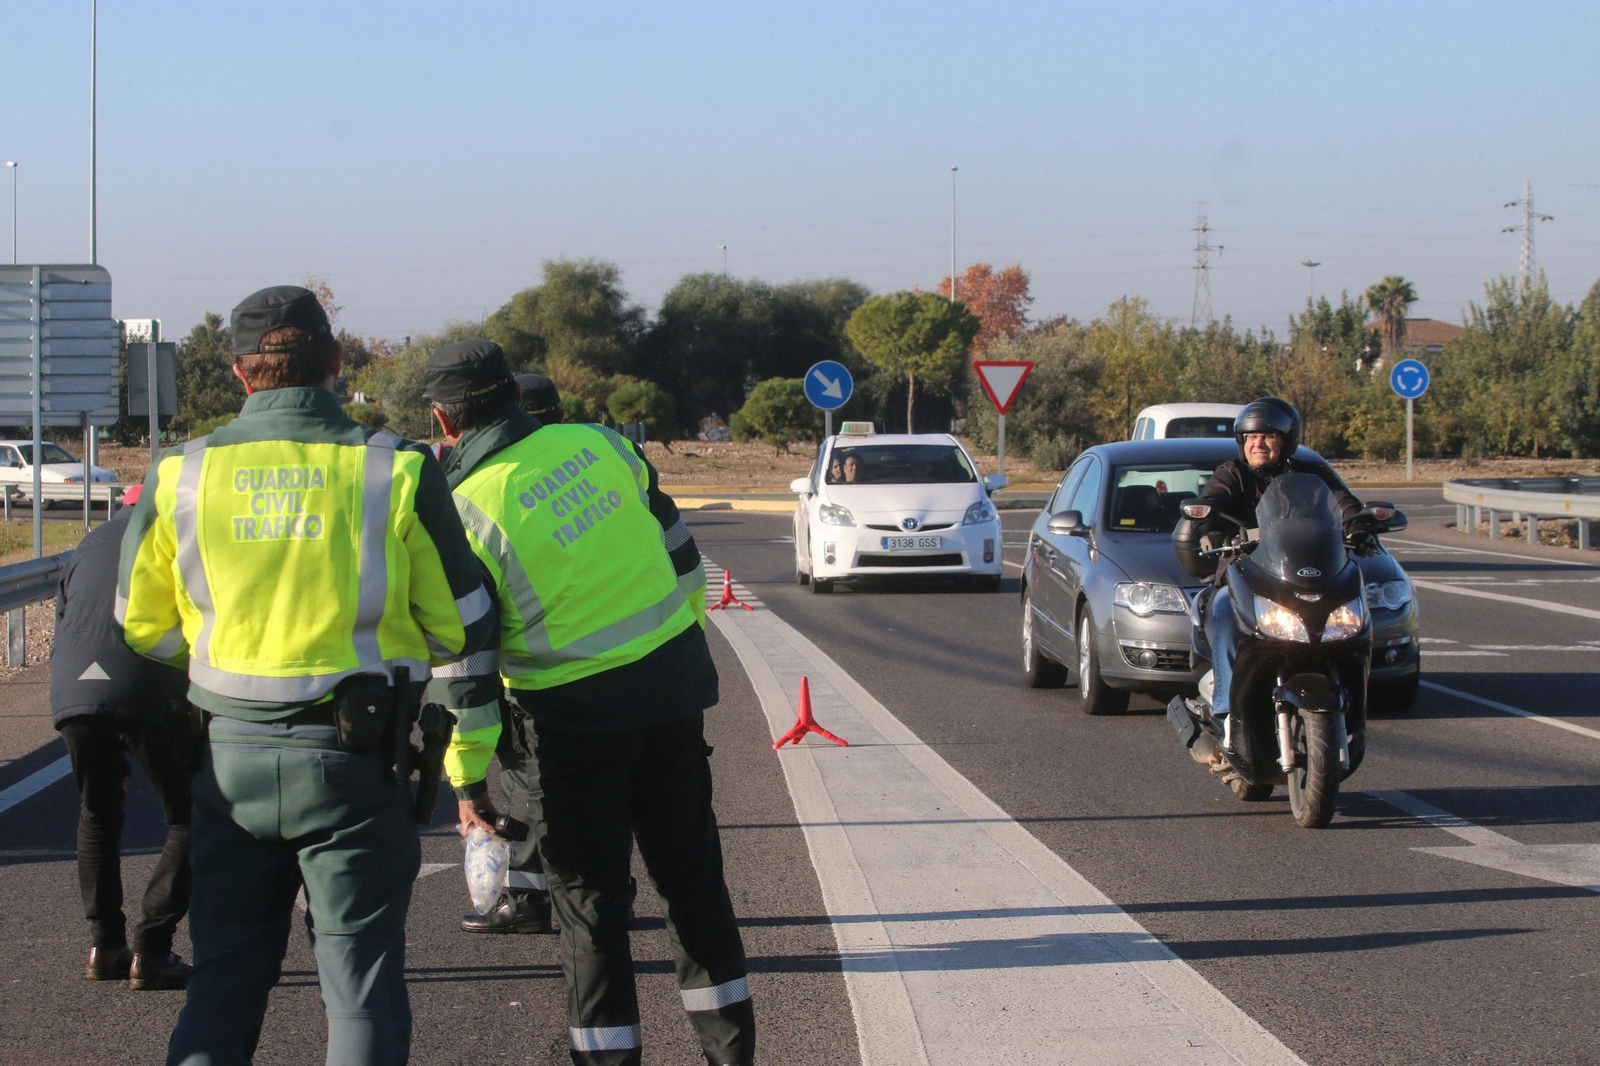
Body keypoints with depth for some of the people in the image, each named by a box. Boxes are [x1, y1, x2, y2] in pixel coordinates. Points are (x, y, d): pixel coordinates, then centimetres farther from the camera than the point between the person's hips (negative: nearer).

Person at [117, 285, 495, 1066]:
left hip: (229, 759, 2)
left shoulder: (182, 476, -1)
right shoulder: (396, 471, -7)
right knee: (360, 984, 6)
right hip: (353, 764, -2)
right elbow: (462, 629, -2)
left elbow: (143, 628, 8)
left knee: (223, 978, 15)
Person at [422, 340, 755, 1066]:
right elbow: (677, 548, 11)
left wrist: (467, 776, -4)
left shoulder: (469, 509, -13)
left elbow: (466, 658, -11)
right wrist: (687, 636, 25)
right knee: (690, 872, 16)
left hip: (579, 717, -5)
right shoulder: (599, 445, 1)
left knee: (589, 897, 7)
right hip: (674, 682, 5)